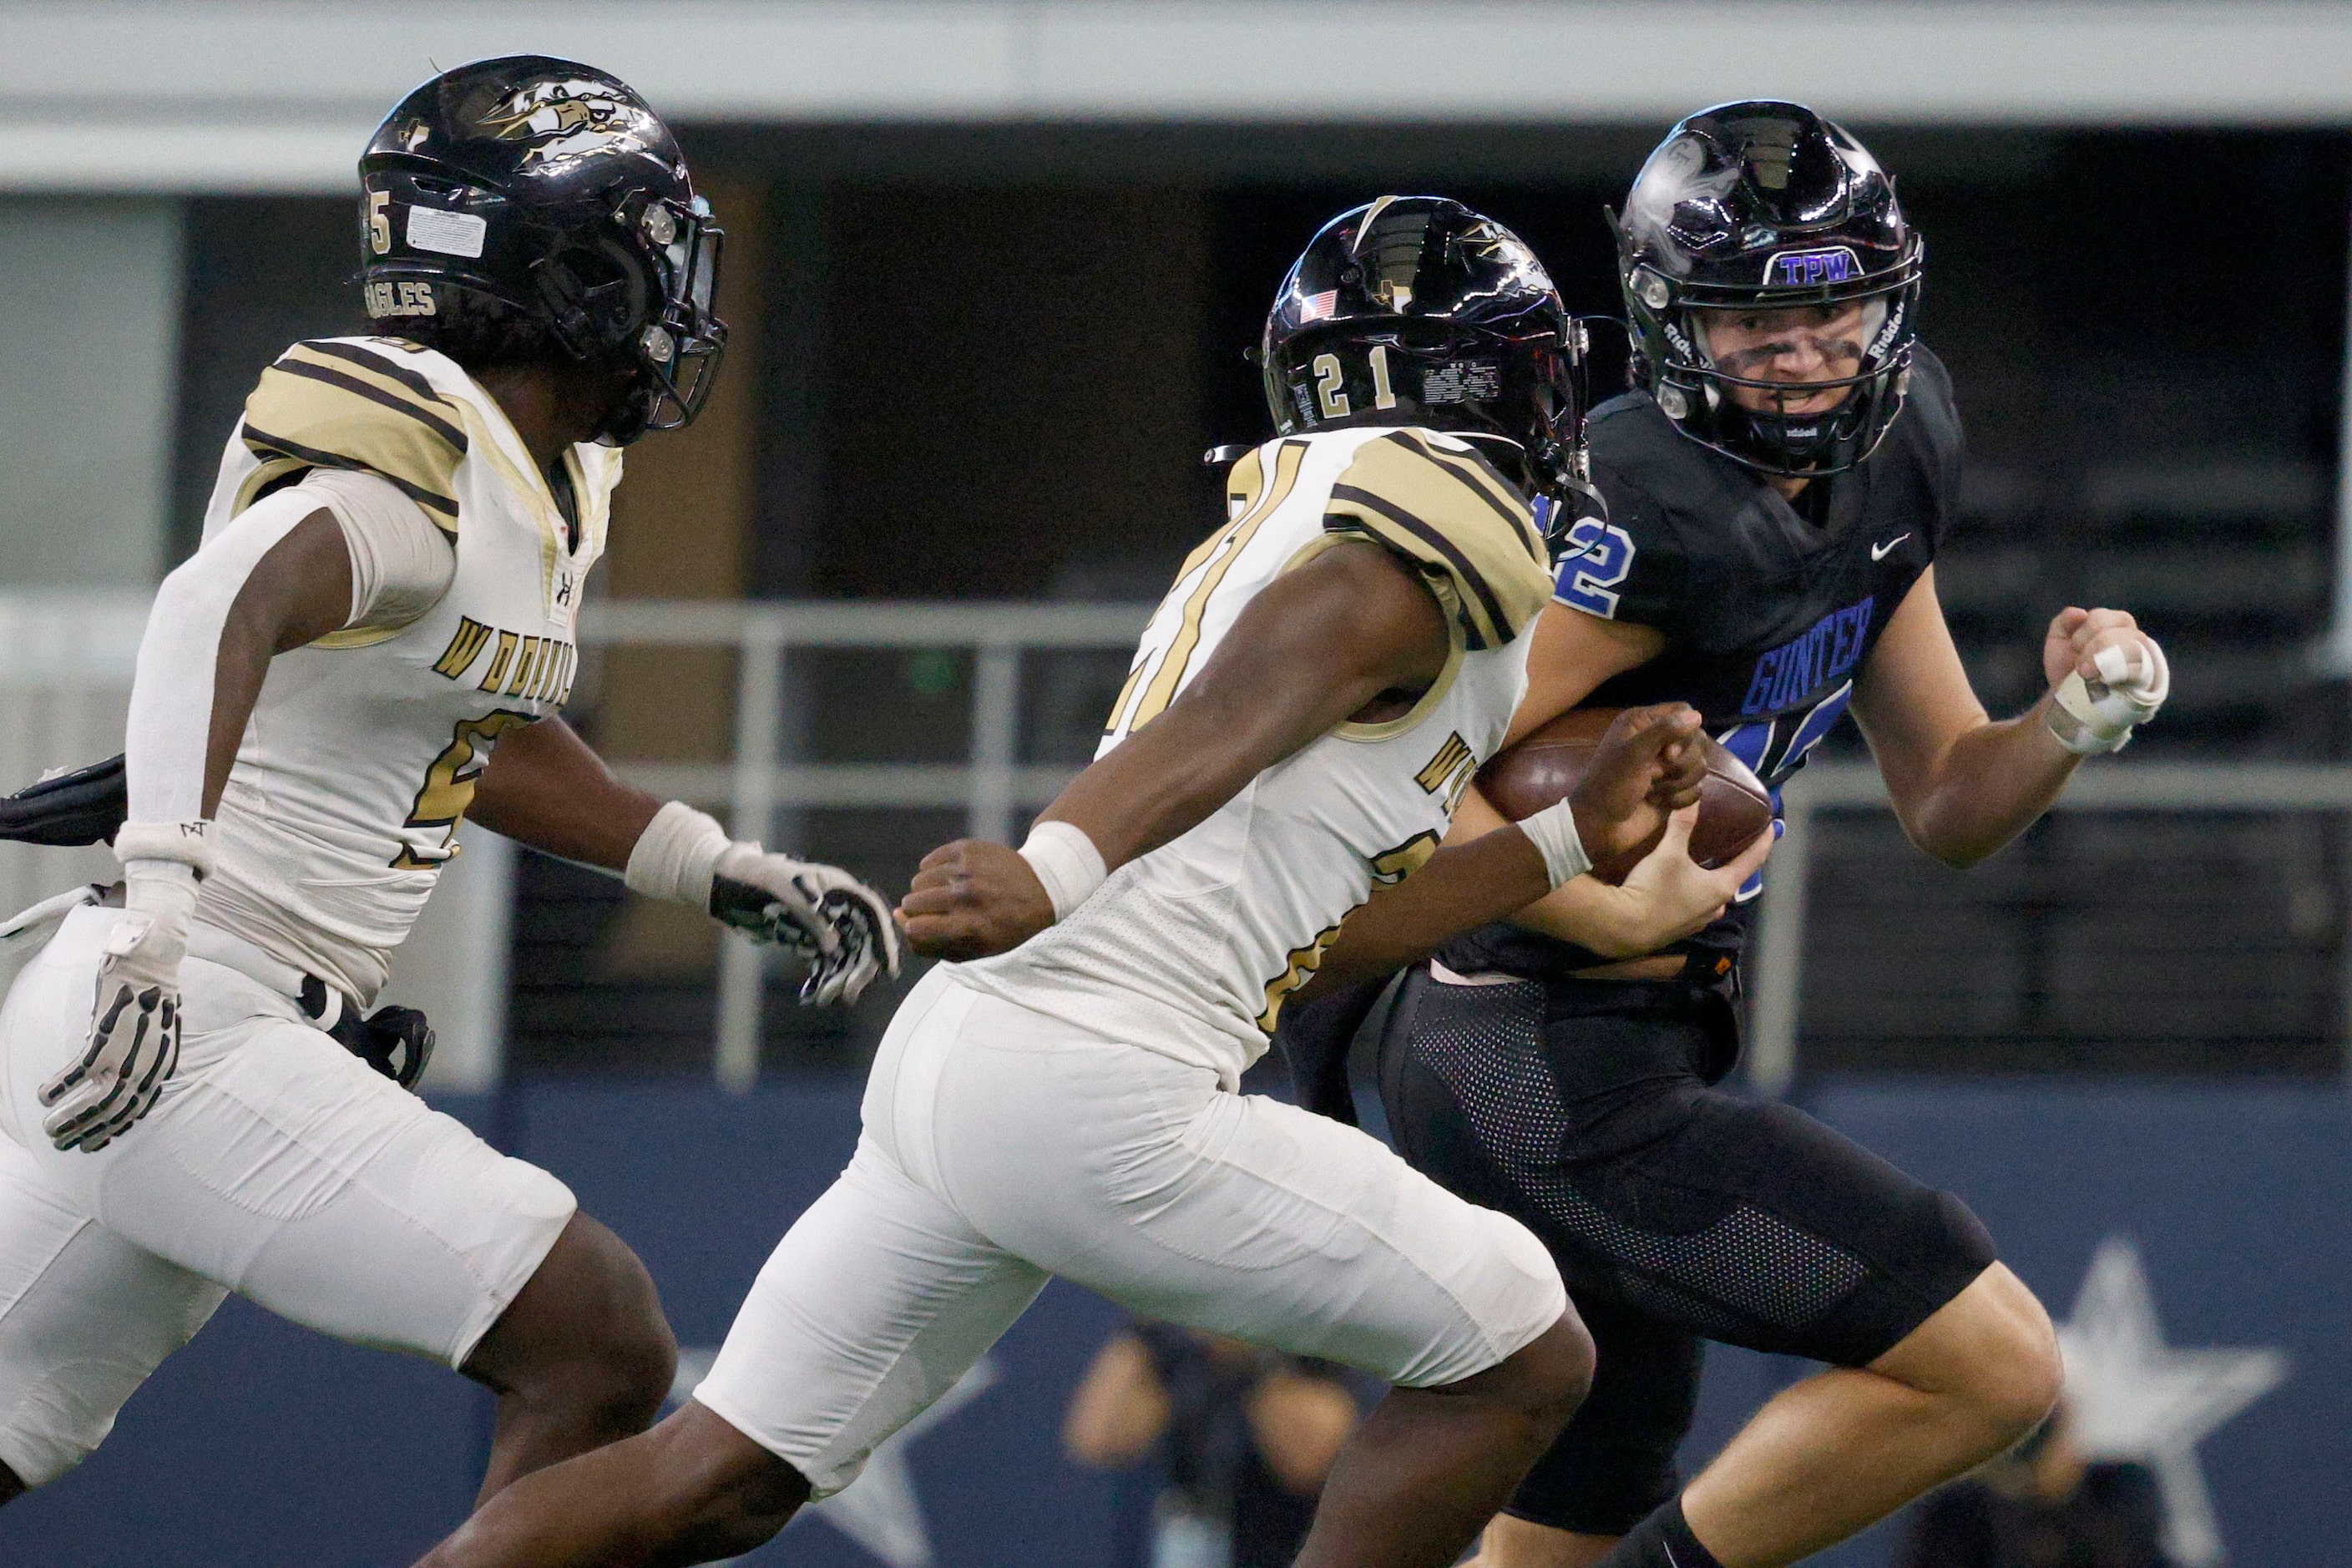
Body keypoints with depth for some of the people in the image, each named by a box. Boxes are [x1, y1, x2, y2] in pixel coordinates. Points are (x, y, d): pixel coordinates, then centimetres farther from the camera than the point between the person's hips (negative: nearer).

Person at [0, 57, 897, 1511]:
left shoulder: (547, 488, 14)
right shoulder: (420, 476, -16)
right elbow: (224, 609, -36)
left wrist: (726, 872, 26)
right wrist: (158, 905, -47)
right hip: (186, 1032, -10)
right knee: (604, 1350, -11)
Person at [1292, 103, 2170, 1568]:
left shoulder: (1886, 468, 9)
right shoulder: (1657, 512, -19)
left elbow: (1949, 808, 16)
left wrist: (2075, 723, -3)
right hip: (1565, 1084, -10)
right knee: (1997, 1366, -11)